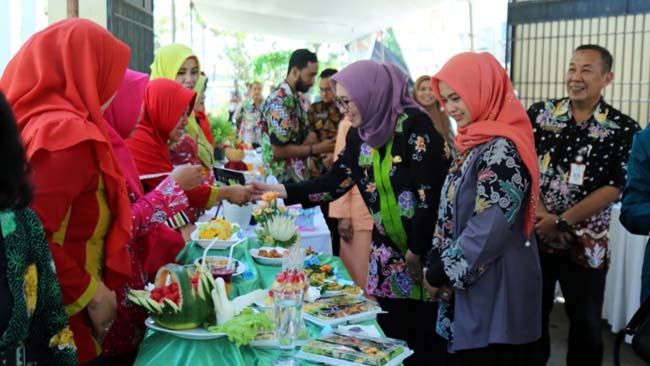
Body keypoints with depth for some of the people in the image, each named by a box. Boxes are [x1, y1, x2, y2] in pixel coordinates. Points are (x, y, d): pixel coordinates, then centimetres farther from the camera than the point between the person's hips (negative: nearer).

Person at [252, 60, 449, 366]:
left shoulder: (415, 126, -18)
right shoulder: (360, 134, 4)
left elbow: (431, 193, -19)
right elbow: (335, 182, 5)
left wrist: (416, 251, -15)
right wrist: (278, 190, -2)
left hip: (427, 250, -6)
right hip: (388, 251, 6)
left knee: (427, 339, 4)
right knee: (390, 335, 12)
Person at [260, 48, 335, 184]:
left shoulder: (296, 98, 9)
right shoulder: (279, 101, -21)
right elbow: (279, 150, -23)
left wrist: (311, 138, -6)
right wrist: (317, 148, -18)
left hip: (298, 175, 9)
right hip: (286, 179, -9)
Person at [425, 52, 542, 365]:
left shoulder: (502, 148, -19)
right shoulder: (476, 142, 9)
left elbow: (489, 230, -24)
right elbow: (452, 213, 12)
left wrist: (440, 272, -14)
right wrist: (436, 265, 0)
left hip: (496, 289, -9)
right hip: (471, 284, 9)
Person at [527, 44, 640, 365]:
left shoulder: (623, 129, -4)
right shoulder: (540, 113, 0)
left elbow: (614, 189, -10)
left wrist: (561, 222, -17)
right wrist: (541, 215, -16)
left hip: (586, 244, -1)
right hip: (535, 235, 1)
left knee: (586, 324, 13)